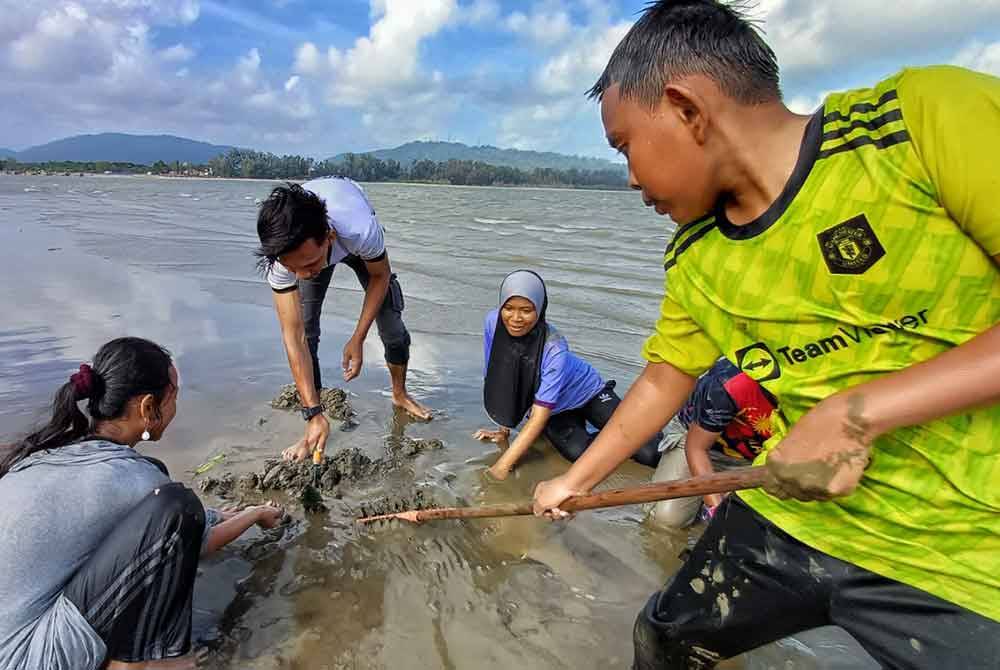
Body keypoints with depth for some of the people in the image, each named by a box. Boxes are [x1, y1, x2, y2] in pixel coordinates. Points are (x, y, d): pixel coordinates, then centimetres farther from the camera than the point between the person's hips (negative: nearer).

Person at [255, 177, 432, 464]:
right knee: (304, 330, -14)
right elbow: (294, 337, -38)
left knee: (390, 317, -1)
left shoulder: (361, 229, -48)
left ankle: (400, 394, 27)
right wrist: (314, 413, -40)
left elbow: (380, 275, -23)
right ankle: (312, 428, 0)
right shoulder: (278, 255, -41)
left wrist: (357, 339, -25)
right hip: (311, 245, 1)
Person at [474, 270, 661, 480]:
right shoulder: (493, 322, -22)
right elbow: (493, 380, -10)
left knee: (650, 454, -17)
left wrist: (503, 465, -37)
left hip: (587, 393, -3)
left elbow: (539, 416, -34)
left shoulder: (555, 348, -34)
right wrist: (503, 431, -13)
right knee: (577, 452, -27)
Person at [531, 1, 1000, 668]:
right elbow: (664, 379, 8)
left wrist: (858, 412, -26)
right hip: (792, 512, 5)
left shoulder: (926, 115, -18)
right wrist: (576, 480, 14)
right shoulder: (693, 261, -3)